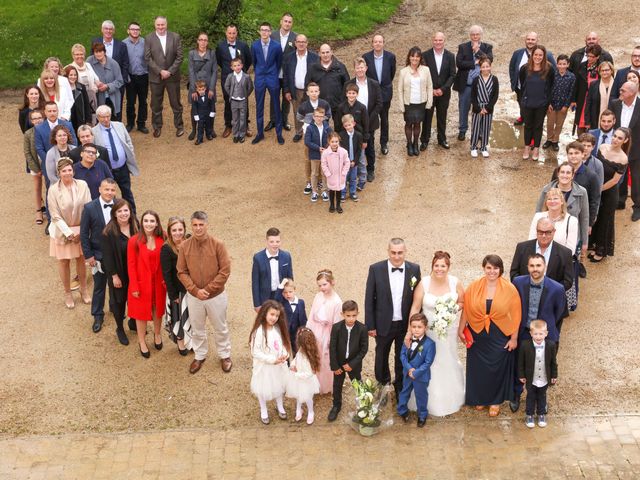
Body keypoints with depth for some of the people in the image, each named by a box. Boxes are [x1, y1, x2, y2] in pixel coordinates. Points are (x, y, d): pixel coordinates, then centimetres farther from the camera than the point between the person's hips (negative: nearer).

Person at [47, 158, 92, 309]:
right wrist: (69, 233, -17)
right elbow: (55, 216, -13)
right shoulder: (53, 190, -17)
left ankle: (83, 289, 37)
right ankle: (67, 293, 29)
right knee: (64, 262, 11)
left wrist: (81, 231, -11)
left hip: (81, 230, 2)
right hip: (62, 231, -2)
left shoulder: (82, 185, -12)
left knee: (81, 259, 16)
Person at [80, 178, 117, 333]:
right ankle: (98, 316, 28)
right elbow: (84, 234, -8)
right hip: (99, 255, -2)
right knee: (99, 286, 12)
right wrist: (88, 255, -10)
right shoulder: (89, 208, -14)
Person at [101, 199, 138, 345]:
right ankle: (120, 329, 32)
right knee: (119, 300, 13)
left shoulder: (135, 226, -8)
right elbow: (108, 256, -16)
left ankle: (134, 322, 43)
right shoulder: (109, 232, -20)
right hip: (118, 273, -4)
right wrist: (114, 275, -14)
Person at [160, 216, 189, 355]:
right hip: (177, 289, -4)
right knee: (179, 316, 13)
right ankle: (181, 342, 34)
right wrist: (173, 295, -13)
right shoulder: (166, 249, -20)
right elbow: (166, 274, -16)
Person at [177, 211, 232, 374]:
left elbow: (225, 271, -14)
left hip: (216, 295, -2)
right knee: (197, 329, 18)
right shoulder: (184, 246, -9)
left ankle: (225, 356, 36)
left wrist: (208, 289, -16)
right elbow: (182, 272, -5)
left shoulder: (218, 245, -15)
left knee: (220, 328, 15)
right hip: (194, 296, 2)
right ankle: (200, 356, 39)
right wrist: (195, 290, -16)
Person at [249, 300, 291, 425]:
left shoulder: (278, 328, -6)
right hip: (264, 366, -5)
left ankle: (280, 407, 47)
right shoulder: (259, 331, -26)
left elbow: (283, 343, 6)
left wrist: (284, 355, -13)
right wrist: (272, 359, -25)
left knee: (279, 385, 23)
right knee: (263, 388, 14)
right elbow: (255, 352, -23)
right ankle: (263, 411, 38)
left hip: (279, 365, 5)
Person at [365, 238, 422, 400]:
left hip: (406, 324, 1)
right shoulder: (376, 269, -12)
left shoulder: (414, 269, -8)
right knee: (381, 357, 18)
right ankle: (382, 385, 42)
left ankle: (400, 389, 39)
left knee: (402, 359, 17)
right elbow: (369, 299, -8)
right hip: (383, 324, -1)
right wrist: (370, 325, -7)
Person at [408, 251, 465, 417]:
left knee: (448, 362, 19)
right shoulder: (423, 283, -16)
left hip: (449, 331, 2)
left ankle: (449, 399, 43)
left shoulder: (455, 283, -12)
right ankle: (430, 401, 31)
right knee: (429, 364, 11)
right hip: (428, 330, -1)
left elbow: (462, 303, 3)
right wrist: (410, 332, -14)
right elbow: (415, 308, -12)